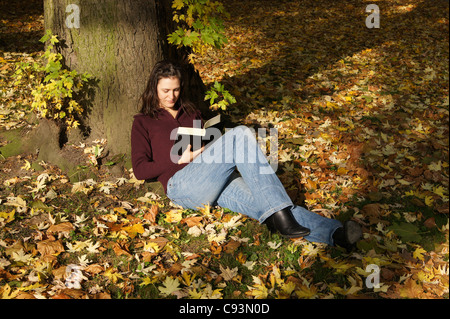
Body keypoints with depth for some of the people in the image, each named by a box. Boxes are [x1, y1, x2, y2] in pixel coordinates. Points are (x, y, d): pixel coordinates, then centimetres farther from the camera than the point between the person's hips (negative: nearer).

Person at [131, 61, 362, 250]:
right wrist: (182, 159, -5)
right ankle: (280, 214, -39)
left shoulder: (191, 113, 29)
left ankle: (333, 233, -46)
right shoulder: (143, 122, 15)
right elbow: (140, 169, 5)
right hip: (181, 186, -5)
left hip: (216, 183, 5)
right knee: (240, 134, -27)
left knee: (258, 200, -26)